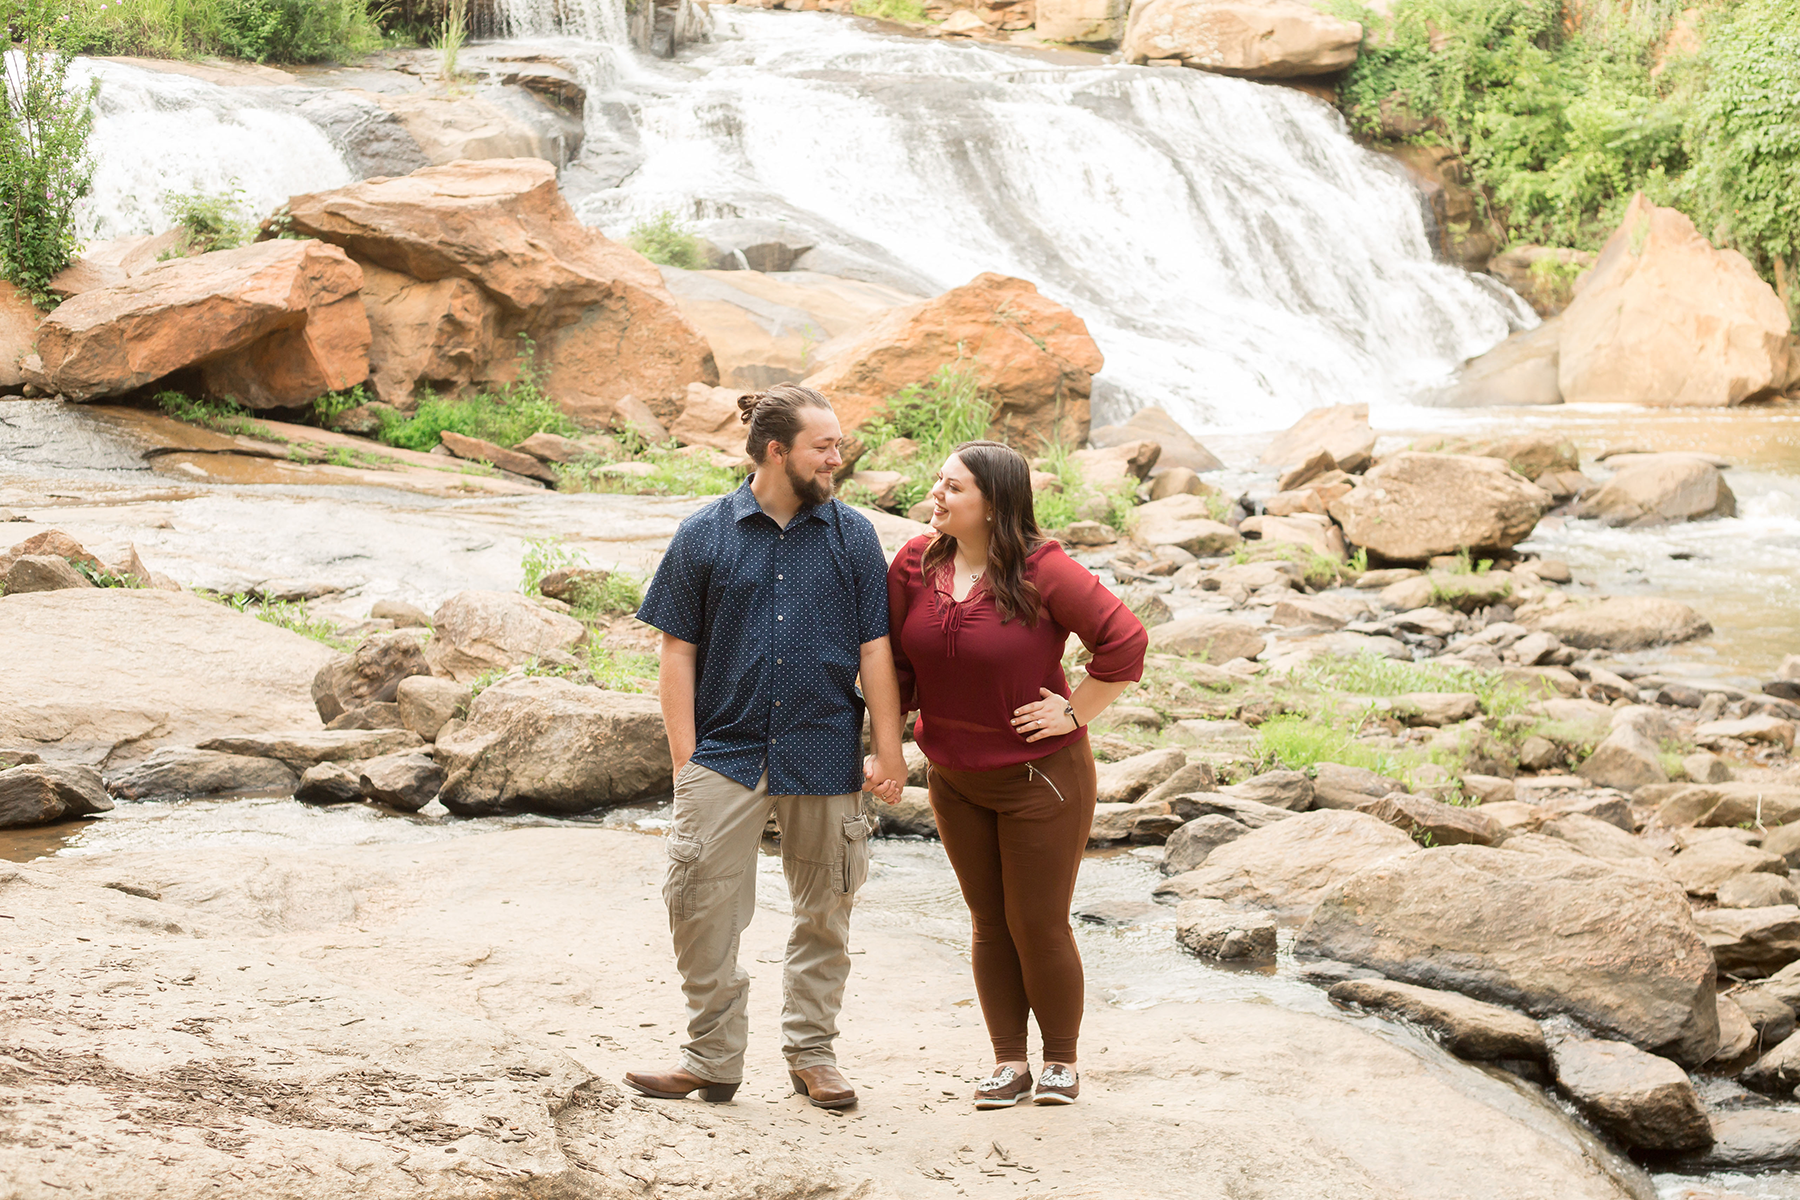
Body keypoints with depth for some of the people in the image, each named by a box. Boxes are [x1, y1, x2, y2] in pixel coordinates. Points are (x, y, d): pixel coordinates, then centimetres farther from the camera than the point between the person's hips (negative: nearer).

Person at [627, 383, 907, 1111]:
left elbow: (874, 652, 5)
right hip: (727, 751, -1)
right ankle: (712, 1058, 8)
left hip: (825, 756, 1)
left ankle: (811, 1053, 23)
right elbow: (678, 653, 2)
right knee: (702, 908, -5)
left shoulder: (853, 537, 5)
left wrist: (889, 752, 1)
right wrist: (685, 761, -3)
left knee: (823, 914, 9)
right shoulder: (704, 536, 1)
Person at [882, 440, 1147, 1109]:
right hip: (955, 778, 5)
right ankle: (1009, 1063, 20)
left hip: (1041, 776, -5)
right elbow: (897, 661, 6)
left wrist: (1075, 712, -13)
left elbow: (1124, 639, -17)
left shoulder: (1043, 572, -18)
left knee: (1038, 925, 2)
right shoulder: (915, 564, -3)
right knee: (989, 922, 11)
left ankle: (1061, 1061, 19)